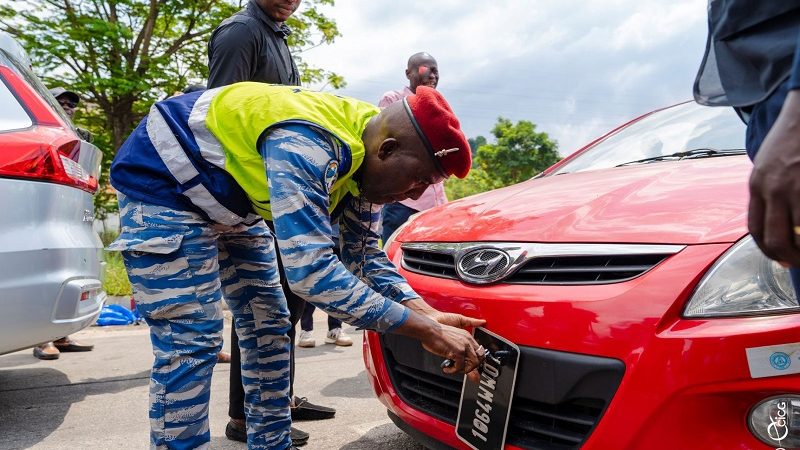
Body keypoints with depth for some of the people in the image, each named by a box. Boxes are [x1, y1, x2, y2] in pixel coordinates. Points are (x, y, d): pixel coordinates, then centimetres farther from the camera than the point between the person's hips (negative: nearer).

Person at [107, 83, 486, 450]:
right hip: (163, 182, -9)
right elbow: (310, 272, -42)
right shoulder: (308, 146, -36)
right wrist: (427, 332, -37)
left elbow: (362, 252, 1)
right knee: (190, 344, -15)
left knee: (268, 326, 7)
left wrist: (428, 314, -13)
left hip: (228, 200, 9)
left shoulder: (362, 154, -7)